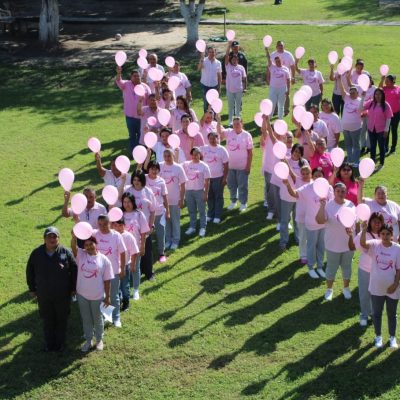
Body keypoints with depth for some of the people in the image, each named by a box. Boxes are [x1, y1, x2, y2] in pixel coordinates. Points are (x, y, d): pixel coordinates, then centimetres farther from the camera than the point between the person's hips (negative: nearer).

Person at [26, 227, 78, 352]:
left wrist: (73, 288, 0)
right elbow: (30, 271, 5)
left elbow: (74, 270, -3)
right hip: (43, 295, 1)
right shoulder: (37, 253, -7)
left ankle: (60, 344, 30)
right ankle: (49, 344, 29)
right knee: (47, 320, 13)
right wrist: (32, 289, 7)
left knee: (62, 320, 13)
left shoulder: (66, 253, -12)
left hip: (62, 295, -1)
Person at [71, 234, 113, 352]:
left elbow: (107, 280, -5)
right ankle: (88, 340, 37)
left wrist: (107, 297, -2)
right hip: (82, 295, 2)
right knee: (86, 319, 18)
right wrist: (74, 235, -51)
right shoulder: (81, 255, -7)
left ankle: (99, 340, 38)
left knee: (97, 319, 17)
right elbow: (73, 246, -29)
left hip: (97, 296, -2)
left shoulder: (104, 260, -10)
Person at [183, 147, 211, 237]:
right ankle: (192, 227, 26)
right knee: (191, 210, 13)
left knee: (201, 211, 3)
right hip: (188, 190, 3)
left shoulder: (204, 166, -5)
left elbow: (207, 181, -5)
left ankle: (202, 228, 12)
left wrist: (206, 193, -8)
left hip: (199, 191, -3)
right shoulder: (186, 164, 4)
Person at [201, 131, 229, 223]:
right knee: (209, 196, 12)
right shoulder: (204, 149, 4)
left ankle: (217, 216, 12)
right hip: (207, 177, 3)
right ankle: (210, 214, 24)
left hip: (218, 177, -3)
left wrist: (225, 178, -8)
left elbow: (226, 165, -4)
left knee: (218, 197, 5)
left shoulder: (222, 150, -4)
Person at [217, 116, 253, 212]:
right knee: (231, 185, 15)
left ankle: (243, 203, 22)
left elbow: (250, 152, -7)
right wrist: (218, 121, -35)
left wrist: (248, 166, -9)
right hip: (230, 165, 3)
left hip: (242, 166, -3)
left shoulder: (247, 135, -8)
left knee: (242, 186, 6)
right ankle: (233, 201, 33)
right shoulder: (229, 133, 0)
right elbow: (220, 131, -19)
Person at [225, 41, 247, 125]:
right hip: (230, 90, -2)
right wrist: (229, 45, -21)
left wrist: (245, 87, 1)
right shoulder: (228, 66, -4)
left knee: (238, 106, 12)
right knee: (230, 106, 7)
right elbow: (226, 56, -13)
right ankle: (230, 121, 16)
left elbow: (244, 78, 7)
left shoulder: (241, 67, 2)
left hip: (239, 90, 2)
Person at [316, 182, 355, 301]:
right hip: (333, 244, -3)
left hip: (348, 243, 3)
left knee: (347, 266, 18)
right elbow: (320, 221, -27)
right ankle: (329, 289, 31)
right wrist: (322, 206, -37)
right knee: (331, 267, 12)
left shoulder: (350, 205, -3)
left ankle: (346, 288, 37)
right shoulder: (328, 205, -15)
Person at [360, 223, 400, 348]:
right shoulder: (375, 245, -11)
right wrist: (364, 230, -47)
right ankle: (378, 336, 36)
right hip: (376, 287, 1)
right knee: (376, 313, 17)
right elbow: (363, 243, -32)